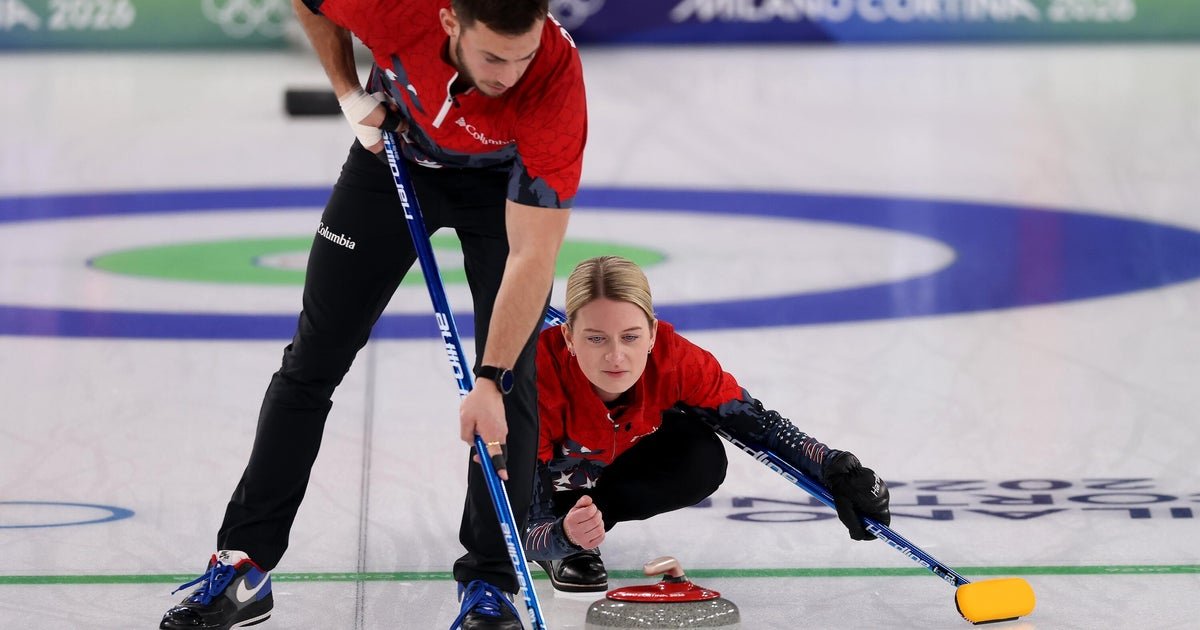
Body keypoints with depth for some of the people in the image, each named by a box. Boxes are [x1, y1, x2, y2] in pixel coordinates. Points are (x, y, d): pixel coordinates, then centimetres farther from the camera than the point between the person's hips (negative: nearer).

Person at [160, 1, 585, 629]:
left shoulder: (557, 78, -40)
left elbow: (533, 254, -37)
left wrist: (490, 382, -38)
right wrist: (351, 95, -12)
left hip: (504, 181, -2)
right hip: (396, 151, 2)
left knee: (513, 379, -13)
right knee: (312, 358, 4)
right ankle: (245, 564, 12)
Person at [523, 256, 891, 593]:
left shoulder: (673, 358, -30)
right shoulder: (539, 377, -40)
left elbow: (757, 423, -19)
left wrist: (835, 471, -35)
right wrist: (563, 536, -62)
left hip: (608, 473, 3)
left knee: (702, 461, -26)